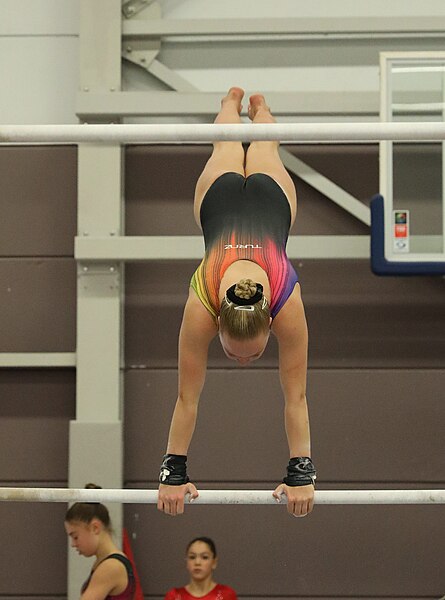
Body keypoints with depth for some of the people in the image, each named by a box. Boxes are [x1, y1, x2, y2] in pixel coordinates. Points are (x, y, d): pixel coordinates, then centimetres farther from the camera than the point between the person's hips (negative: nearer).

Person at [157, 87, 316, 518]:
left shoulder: (287, 305, -43)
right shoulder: (200, 308, -43)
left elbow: (295, 396, -37)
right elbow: (187, 397, -35)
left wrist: (302, 472, -36)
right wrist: (173, 472, -34)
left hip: (271, 195, 0)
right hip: (220, 197, 0)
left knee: (263, 156, 35)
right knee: (227, 153, 35)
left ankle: (258, 106, 67)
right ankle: (232, 101, 67)